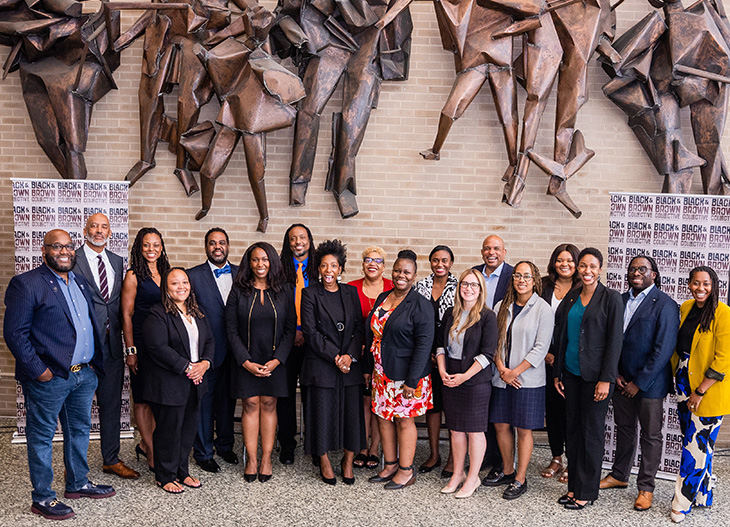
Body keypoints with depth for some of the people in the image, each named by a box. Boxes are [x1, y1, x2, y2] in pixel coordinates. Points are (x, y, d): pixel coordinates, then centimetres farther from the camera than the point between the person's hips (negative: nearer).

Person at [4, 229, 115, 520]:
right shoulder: (26, 284, -11)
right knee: (42, 436, 5)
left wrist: (95, 361, 11)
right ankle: (42, 497, 16)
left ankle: (78, 483, 35)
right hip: (49, 377, -7)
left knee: (80, 430, 19)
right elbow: (14, 332, -14)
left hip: (84, 374, 8)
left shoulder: (80, 281, 13)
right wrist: (38, 371, -17)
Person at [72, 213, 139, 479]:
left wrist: (118, 330, 5)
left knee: (112, 403, 13)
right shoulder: (72, 259, -5)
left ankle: (111, 459, 25)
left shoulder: (117, 262, 13)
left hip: (112, 342, 6)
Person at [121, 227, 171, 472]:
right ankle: (152, 453, 11)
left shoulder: (165, 274, 10)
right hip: (141, 344, -6)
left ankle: (144, 443, 27)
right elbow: (126, 315, -7)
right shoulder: (134, 276, -6)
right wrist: (130, 350, -11)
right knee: (143, 399, 4)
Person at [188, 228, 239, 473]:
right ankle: (203, 453, 18)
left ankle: (225, 445, 32)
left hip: (233, 350, 4)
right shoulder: (193, 276, -3)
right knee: (204, 400, 5)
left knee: (228, 399, 15)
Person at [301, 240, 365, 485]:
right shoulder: (310, 294, -1)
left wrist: (350, 355, -9)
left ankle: (348, 461, 22)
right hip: (321, 366, -3)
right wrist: (334, 357, -13)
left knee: (352, 412, 4)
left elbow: (359, 328, 6)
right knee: (322, 412, 2)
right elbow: (310, 332, -8)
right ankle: (324, 462, 22)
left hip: (350, 364, 3)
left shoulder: (351, 292, 9)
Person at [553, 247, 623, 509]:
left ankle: (587, 492, 13)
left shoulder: (611, 298, -7)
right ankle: (574, 485, 22)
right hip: (571, 374, 5)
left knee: (591, 431, 2)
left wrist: (606, 379, -14)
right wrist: (557, 373, 11)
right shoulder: (571, 297, 9)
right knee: (573, 429, 11)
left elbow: (615, 340, -10)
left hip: (595, 375, -5)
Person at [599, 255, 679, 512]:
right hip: (622, 380, 5)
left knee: (650, 435, 7)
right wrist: (616, 374, -2)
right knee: (624, 429, 18)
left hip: (649, 382, -5)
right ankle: (619, 475, 33)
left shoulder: (665, 305, -12)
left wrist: (639, 382, -15)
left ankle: (646, 487, 19)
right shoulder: (620, 300, 6)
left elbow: (664, 349, -16)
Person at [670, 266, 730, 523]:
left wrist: (700, 392, -16)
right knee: (695, 443, 14)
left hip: (708, 389, -6)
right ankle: (702, 496, 28)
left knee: (697, 446, 0)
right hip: (684, 384, 6)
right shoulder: (685, 308, 7)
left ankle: (683, 503, 11)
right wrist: (678, 381, 10)